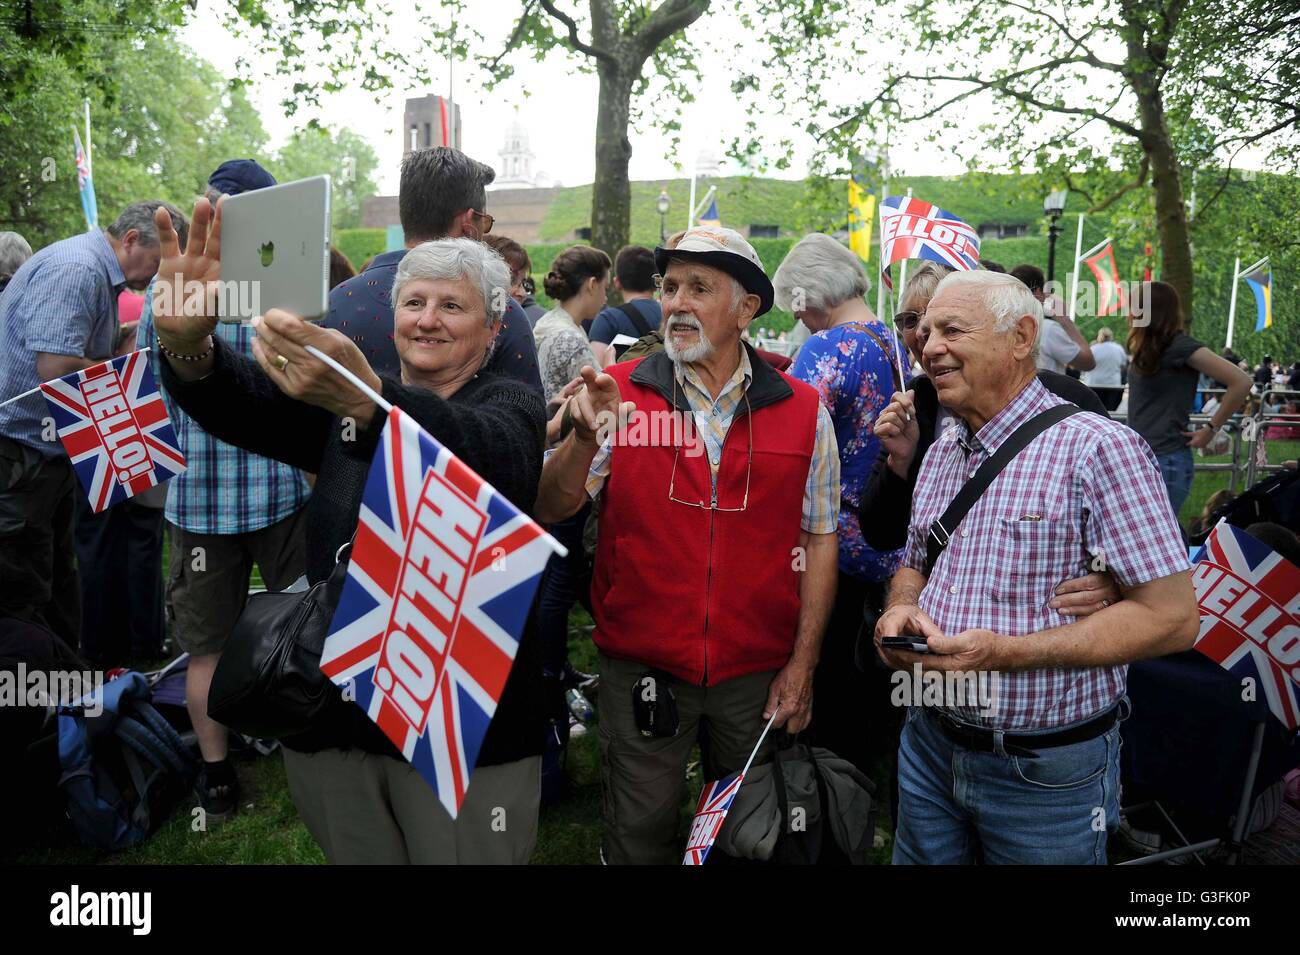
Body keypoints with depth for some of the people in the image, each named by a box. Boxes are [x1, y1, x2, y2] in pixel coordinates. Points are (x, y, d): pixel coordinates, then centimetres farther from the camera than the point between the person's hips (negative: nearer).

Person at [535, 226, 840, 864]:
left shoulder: (802, 411, -2)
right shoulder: (620, 392, -4)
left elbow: (818, 538, 2)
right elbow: (549, 511, -10)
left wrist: (803, 664, -1)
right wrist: (583, 440, -30)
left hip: (758, 670, 1)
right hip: (641, 666, -1)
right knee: (639, 832, 14)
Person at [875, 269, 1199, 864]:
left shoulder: (1096, 447, -16)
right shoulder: (940, 455, 7)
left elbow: (1172, 617, -19)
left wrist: (1006, 652, -25)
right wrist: (901, 610, -6)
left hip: (1046, 773, -6)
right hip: (929, 745, 6)